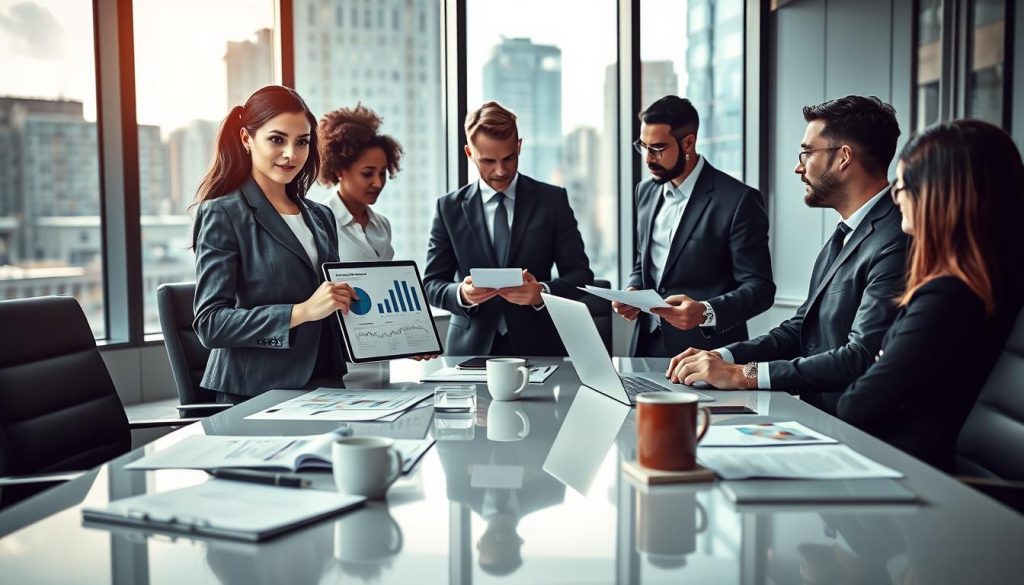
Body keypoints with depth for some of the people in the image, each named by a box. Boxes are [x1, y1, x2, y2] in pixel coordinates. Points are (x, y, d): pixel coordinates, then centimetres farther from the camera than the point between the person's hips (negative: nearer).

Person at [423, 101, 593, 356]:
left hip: (536, 347, 0)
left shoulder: (553, 200, 5)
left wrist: (543, 292, -16)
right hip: (471, 348, 1)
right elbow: (432, 283, 7)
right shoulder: (450, 207, 7)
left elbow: (581, 275, 3)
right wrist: (462, 294, -14)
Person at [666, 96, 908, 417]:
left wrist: (744, 375, -23)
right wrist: (722, 357, 1)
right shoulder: (844, 236, 15)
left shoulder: (895, 243, -17)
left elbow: (862, 357, -24)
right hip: (813, 412, 8)